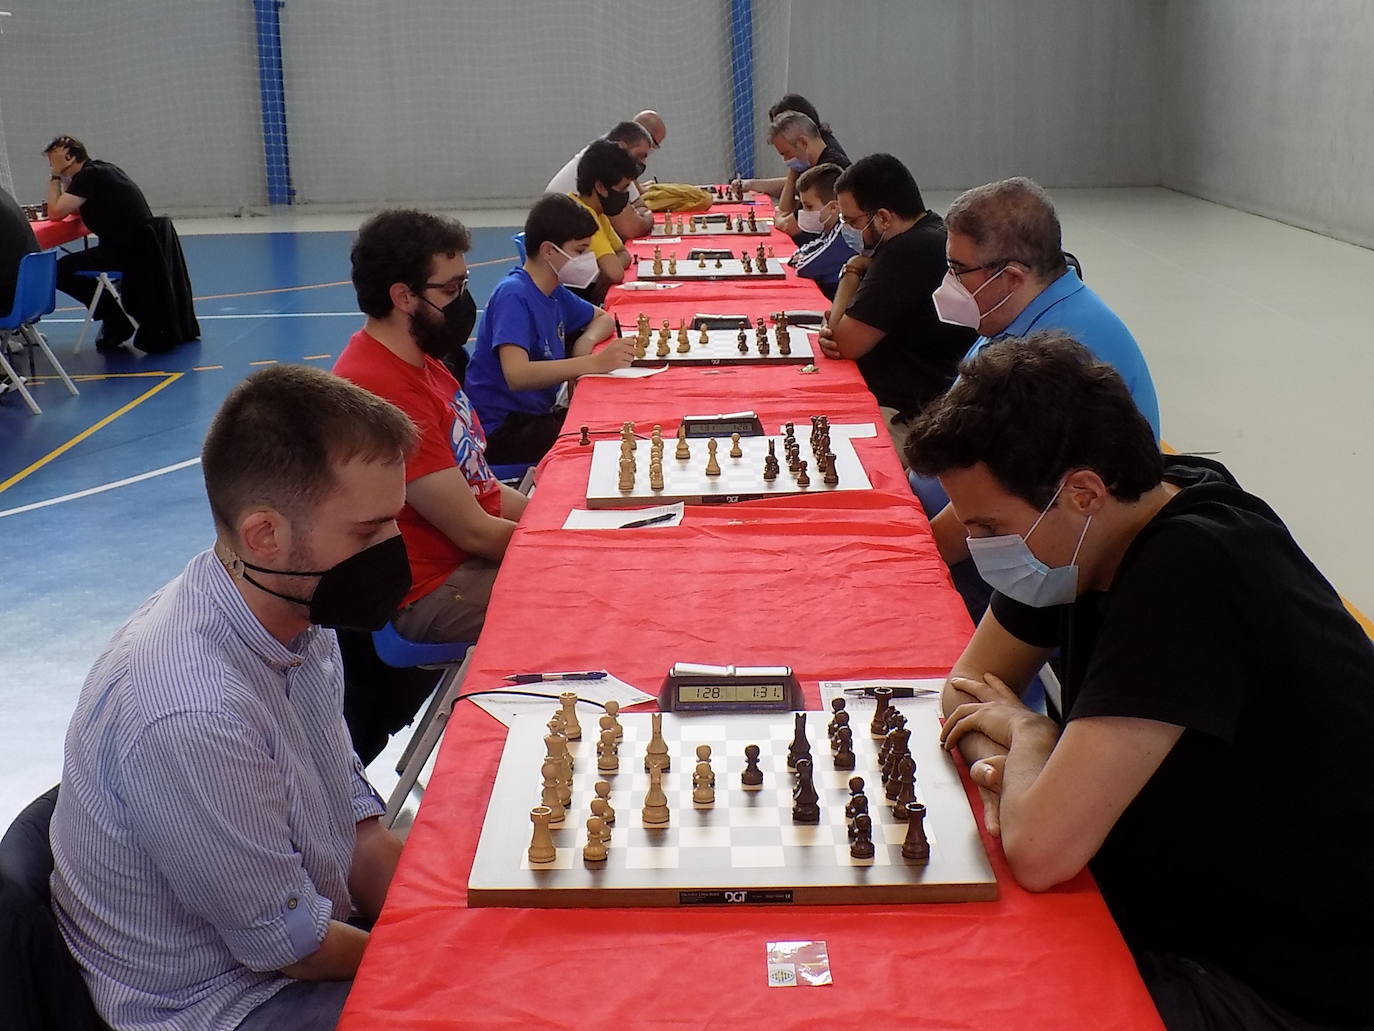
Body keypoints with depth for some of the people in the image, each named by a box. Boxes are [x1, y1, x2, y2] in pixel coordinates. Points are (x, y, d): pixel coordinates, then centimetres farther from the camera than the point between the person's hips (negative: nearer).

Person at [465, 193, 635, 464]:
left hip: (538, 414, 9)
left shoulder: (554, 293, 9)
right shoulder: (513, 295, -17)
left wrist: (586, 342, 0)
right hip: (502, 430, -9)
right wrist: (594, 363, -35)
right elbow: (516, 375, -31)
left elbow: (603, 318, 26)